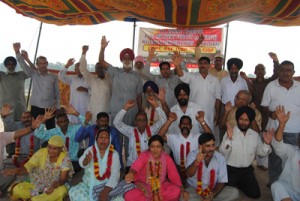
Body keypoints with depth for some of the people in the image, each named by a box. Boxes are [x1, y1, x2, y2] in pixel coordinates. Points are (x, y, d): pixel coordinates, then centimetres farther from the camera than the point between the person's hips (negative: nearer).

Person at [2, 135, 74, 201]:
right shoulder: (41, 153, -11)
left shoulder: (65, 158, -17)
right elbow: (27, 167, -14)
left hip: (56, 186, -1)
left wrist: (54, 185, -41)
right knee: (17, 189, -20)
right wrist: (16, 170, -36)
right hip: (37, 185, 2)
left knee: (62, 190, -35)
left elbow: (63, 179, -19)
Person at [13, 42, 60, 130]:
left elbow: (57, 92, 3)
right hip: (36, 107, 1)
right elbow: (23, 65, -7)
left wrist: (57, 107, 0)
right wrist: (17, 52, -22)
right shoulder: (33, 74, 4)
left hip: (49, 108, -1)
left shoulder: (53, 77, 2)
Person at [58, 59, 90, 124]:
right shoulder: (72, 79, 11)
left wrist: (86, 90, -17)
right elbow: (61, 76, -2)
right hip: (74, 107, 2)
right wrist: (67, 66, -11)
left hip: (86, 107, -2)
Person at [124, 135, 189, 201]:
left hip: (161, 187, 1)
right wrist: (131, 174, -59)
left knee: (176, 191, -27)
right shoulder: (144, 155, -17)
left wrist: (182, 190, -22)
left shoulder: (167, 159, -10)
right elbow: (136, 165, -37)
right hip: (144, 186, 0)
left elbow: (174, 176, -8)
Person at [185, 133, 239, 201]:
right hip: (194, 189, -1)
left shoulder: (220, 158, -10)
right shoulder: (192, 155, -14)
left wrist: (213, 193, -22)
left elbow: (222, 181, -4)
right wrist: (196, 162, -47)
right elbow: (189, 175, -28)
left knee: (234, 192, -19)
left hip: (213, 190, 2)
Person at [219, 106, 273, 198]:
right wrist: (229, 138, -37)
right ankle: (235, 184, 25)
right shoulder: (230, 132, -14)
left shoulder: (255, 135, 1)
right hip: (230, 170, -4)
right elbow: (222, 153, -23)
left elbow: (261, 153, 5)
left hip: (247, 170, 4)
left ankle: (239, 183, 25)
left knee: (255, 194, -2)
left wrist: (267, 144, -13)